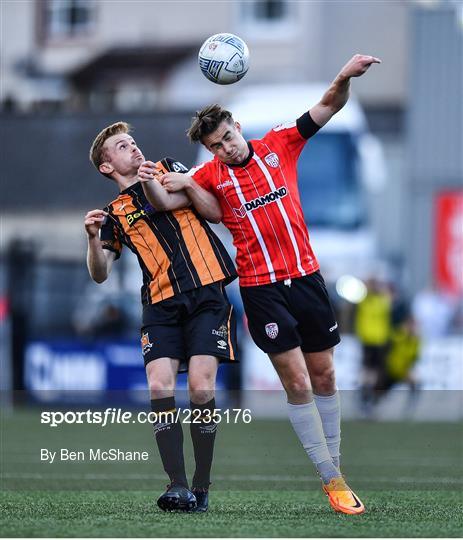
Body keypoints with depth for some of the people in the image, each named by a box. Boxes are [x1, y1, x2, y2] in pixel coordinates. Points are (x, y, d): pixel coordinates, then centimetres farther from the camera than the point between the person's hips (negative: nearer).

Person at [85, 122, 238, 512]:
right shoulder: (116, 213, 17)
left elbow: (216, 212, 7)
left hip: (206, 294, -2)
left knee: (201, 389, -14)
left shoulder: (169, 170, 17)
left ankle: (202, 487, -5)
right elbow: (100, 274, 10)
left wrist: (180, 191, -8)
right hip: (162, 305, 2)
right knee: (160, 386, -17)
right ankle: (178, 486, -14)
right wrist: (94, 238, -8)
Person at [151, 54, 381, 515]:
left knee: (324, 377, 9)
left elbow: (327, 108, -3)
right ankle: (331, 479, 3)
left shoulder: (278, 145, 1)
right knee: (297, 384, -3)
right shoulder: (212, 175, -2)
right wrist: (179, 183, -24)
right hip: (262, 289, -2)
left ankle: (334, 461, 20)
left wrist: (344, 79, -23)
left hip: (306, 277, 2)